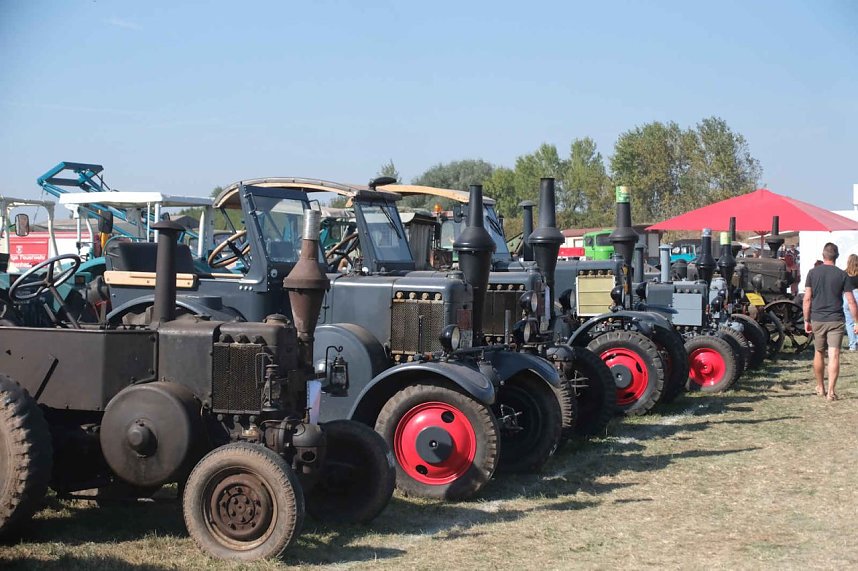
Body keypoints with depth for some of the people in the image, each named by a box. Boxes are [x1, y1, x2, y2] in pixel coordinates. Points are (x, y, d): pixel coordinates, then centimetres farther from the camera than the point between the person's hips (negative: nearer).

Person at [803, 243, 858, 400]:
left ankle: (820, 388, 27)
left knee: (819, 353, 16)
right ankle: (831, 391, -9)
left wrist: (806, 320, 6)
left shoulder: (813, 273, -1)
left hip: (817, 320, 2)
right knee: (834, 356, -3)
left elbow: (807, 299, -2)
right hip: (836, 320, -2)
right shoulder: (842, 275, -4)